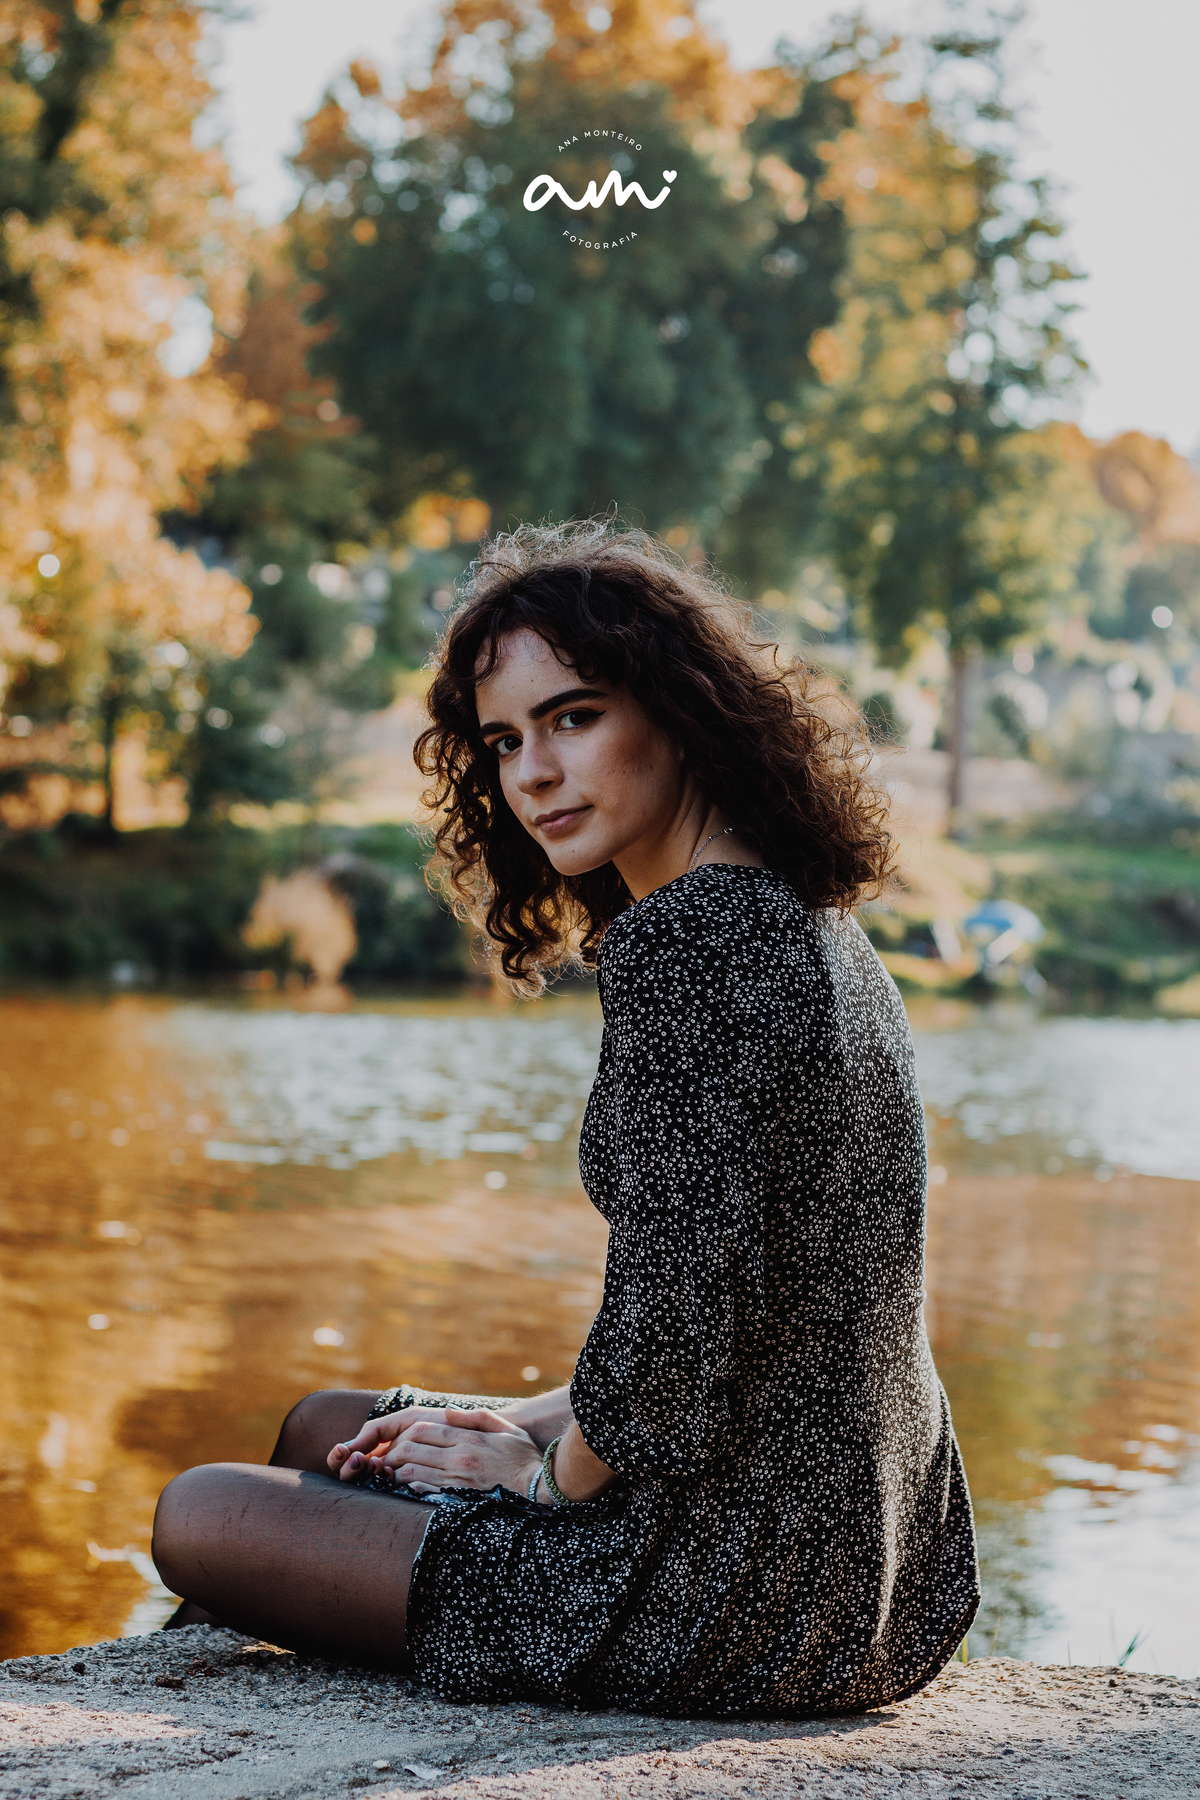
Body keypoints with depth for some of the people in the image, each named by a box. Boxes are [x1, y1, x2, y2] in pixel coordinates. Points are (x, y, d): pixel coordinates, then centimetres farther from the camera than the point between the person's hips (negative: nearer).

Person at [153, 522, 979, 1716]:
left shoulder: (679, 938, -20)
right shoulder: (820, 929, 10)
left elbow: (676, 1315, -25)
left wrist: (550, 1473, -6)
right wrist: (542, 1420, 13)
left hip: (740, 1604, -10)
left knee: (202, 1517, 3)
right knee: (326, 1429, 25)